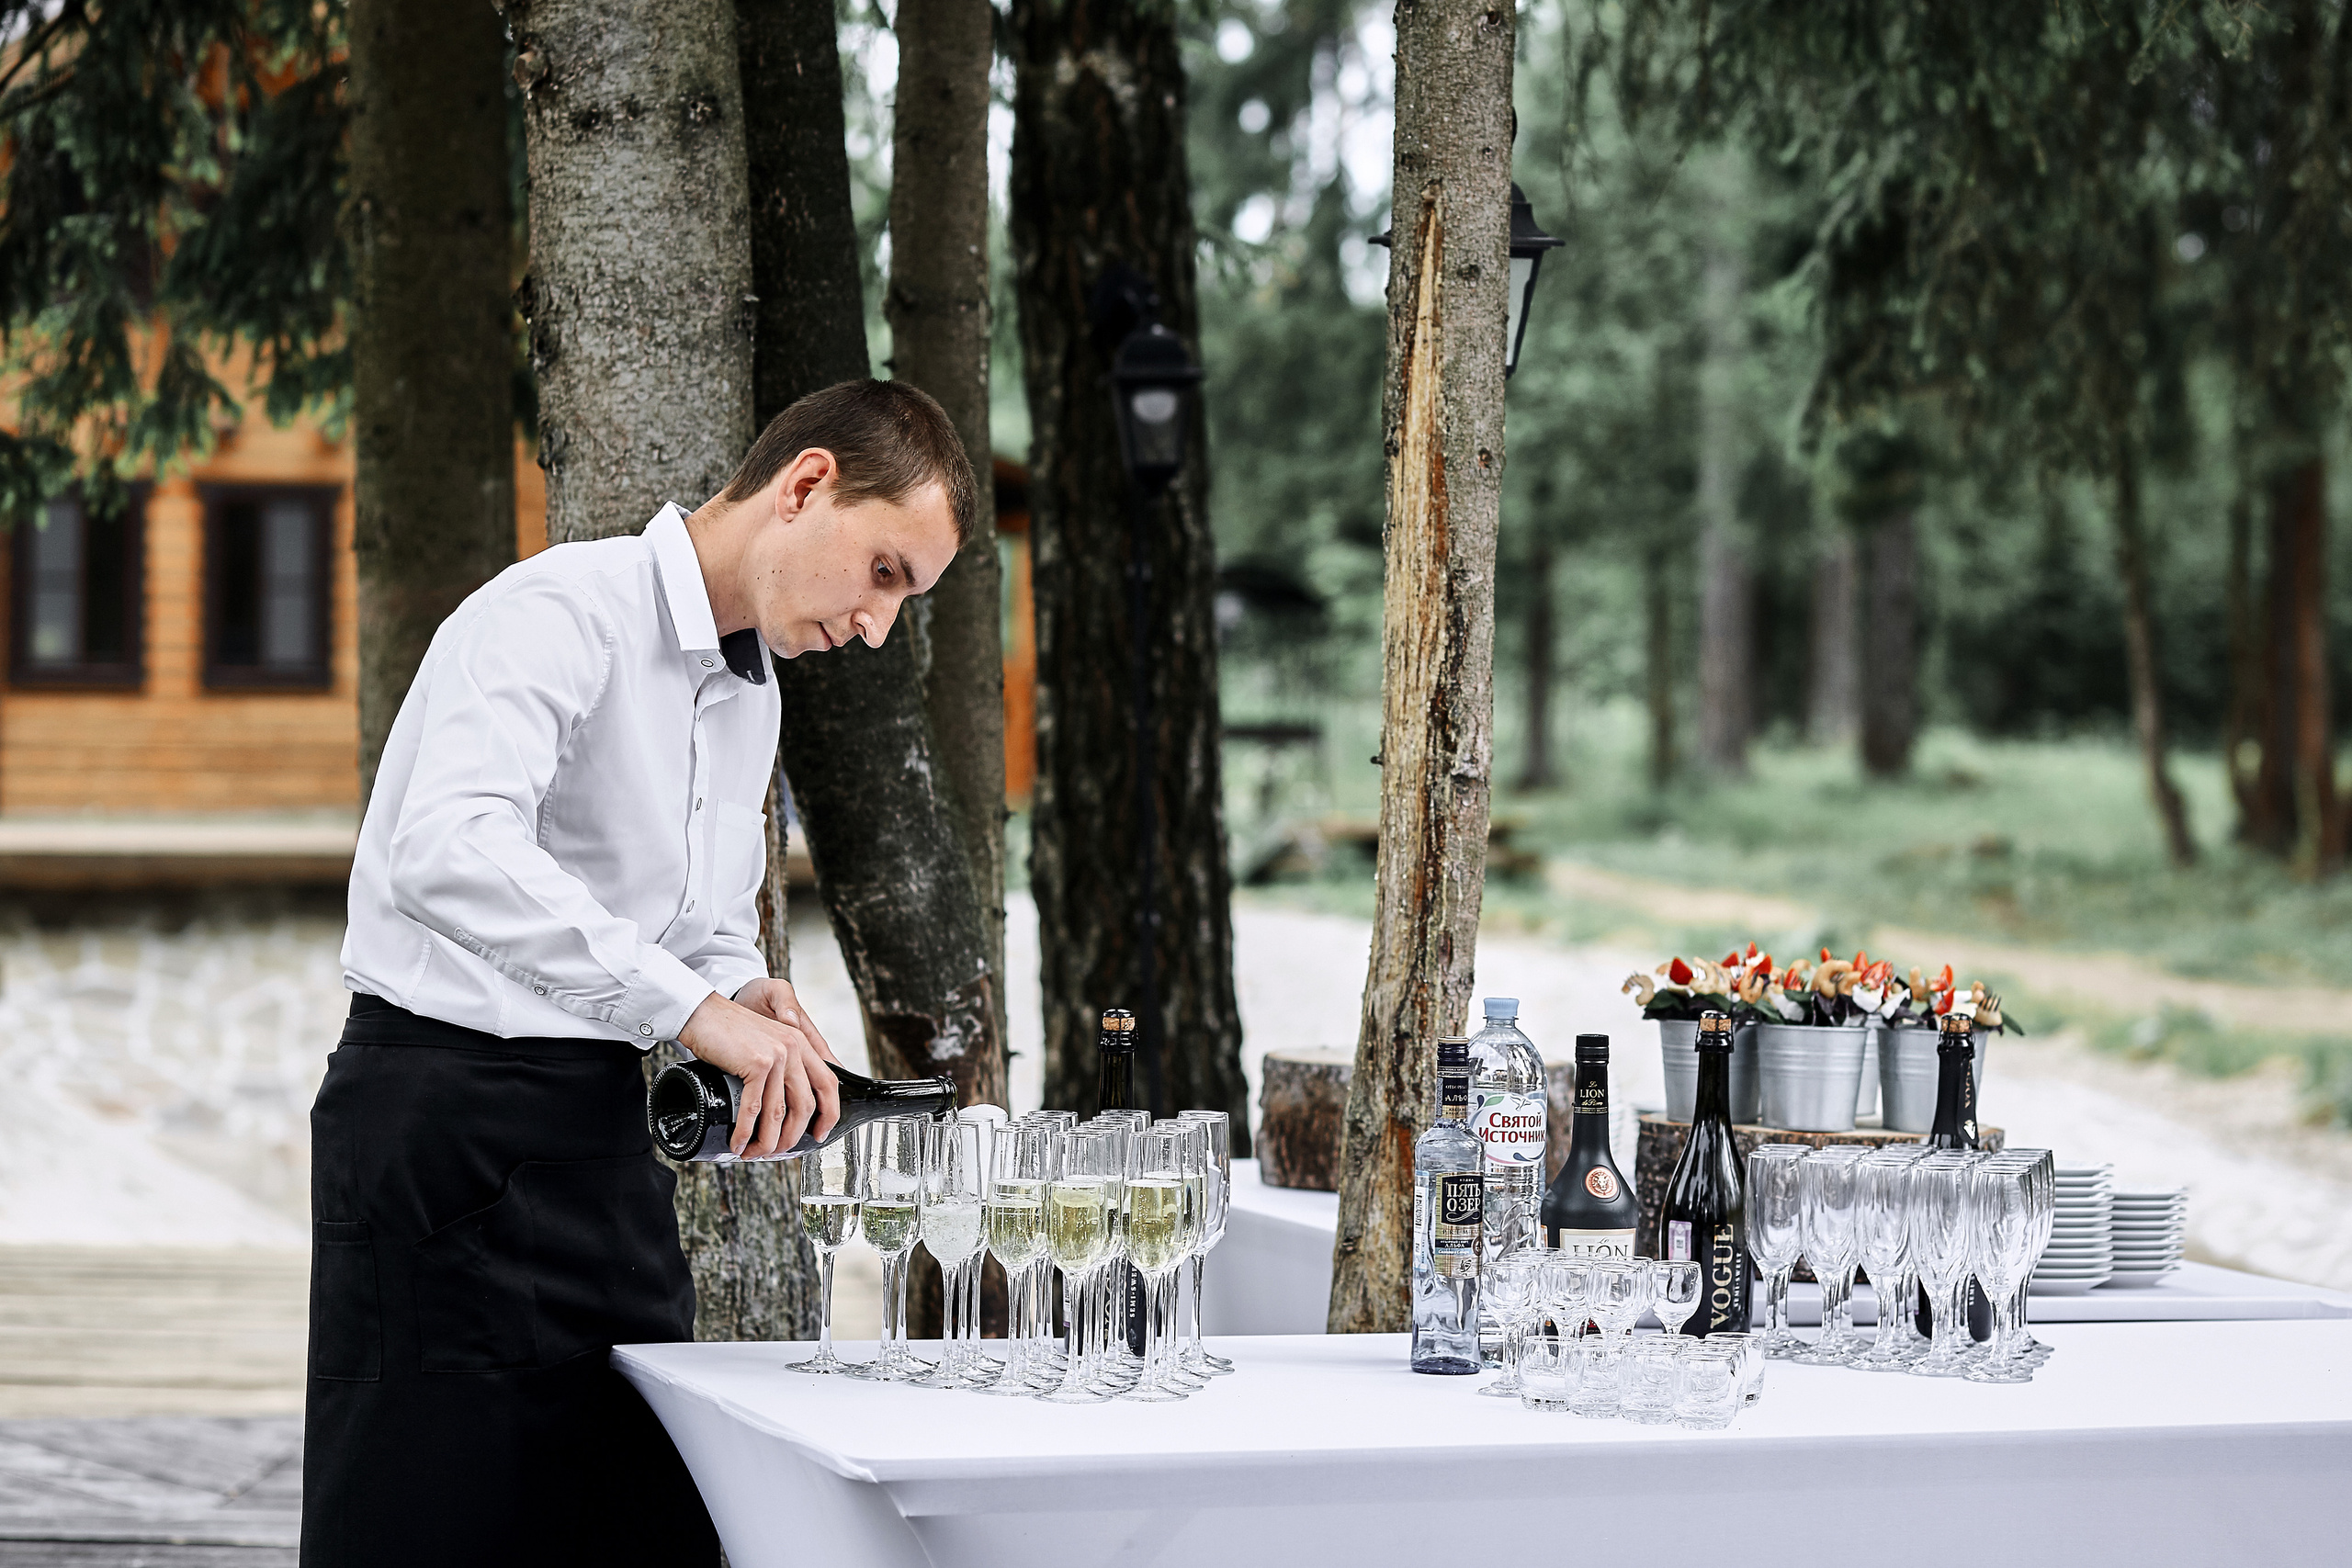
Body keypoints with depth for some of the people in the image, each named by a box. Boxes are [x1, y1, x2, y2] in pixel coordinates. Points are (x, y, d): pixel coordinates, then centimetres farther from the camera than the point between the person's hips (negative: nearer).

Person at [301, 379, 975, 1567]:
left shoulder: (752, 694, 16)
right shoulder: (564, 613, -14)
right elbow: (450, 850, -32)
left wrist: (749, 998, 3)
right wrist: (693, 1006, -31)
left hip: (605, 1133, 9)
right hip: (449, 1120, -9)